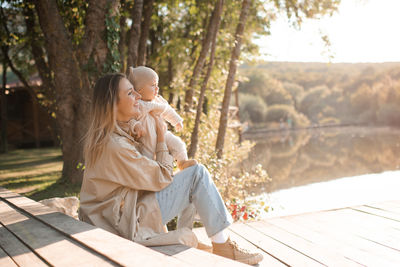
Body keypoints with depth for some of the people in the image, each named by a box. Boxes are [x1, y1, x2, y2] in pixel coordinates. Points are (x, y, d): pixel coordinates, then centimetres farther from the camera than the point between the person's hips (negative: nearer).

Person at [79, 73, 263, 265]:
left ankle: (185, 240, 21)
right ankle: (223, 247, -4)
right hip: (129, 226, -10)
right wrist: (161, 136, -4)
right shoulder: (114, 145, -25)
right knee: (198, 174, -12)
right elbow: (162, 178, -16)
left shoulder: (102, 137, 7)